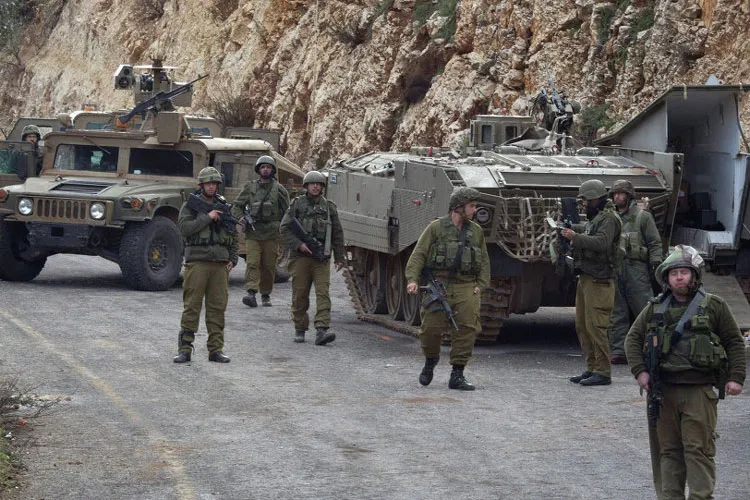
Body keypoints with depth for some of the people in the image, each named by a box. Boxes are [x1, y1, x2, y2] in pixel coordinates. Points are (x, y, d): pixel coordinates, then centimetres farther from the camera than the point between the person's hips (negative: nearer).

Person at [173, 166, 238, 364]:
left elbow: (233, 236, 19)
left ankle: (216, 349, 9)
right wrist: (207, 217, -15)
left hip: (220, 263, 4)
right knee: (191, 306, -4)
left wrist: (233, 259, 9)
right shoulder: (190, 205, 3)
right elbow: (184, 228, -13)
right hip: (197, 261, -4)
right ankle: (184, 349, 0)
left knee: (217, 307, 4)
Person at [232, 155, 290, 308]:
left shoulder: (279, 189, 6)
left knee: (269, 266, 4)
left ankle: (266, 295, 17)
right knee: (252, 263, -13)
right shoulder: (249, 187, 8)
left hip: (271, 234, 0)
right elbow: (237, 206, 14)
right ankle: (251, 293, -23)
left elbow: (287, 212, 11)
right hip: (252, 233, 0)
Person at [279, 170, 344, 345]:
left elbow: (337, 234, 15)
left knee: (323, 293, -12)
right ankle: (300, 330, 17)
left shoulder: (329, 207, 10)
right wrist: (298, 244, -11)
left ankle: (321, 331, -21)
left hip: (321, 258, 1)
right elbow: (285, 228, 2)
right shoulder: (297, 204, 5)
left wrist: (339, 257, 12)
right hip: (301, 257, -1)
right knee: (300, 295, 4)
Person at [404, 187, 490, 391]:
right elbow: (418, 255, -1)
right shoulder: (436, 227, 3)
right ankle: (430, 360, 26)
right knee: (431, 329, -6)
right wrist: (412, 279, -13)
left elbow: (484, 261, 19)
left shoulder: (476, 230, 14)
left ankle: (457, 375, -2)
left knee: (467, 329, -10)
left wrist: (481, 285, 6)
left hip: (466, 289, 3)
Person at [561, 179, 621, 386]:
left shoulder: (608, 218, -11)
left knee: (595, 326, -11)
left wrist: (576, 237, -24)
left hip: (598, 281, -10)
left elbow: (602, 242, -25)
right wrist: (570, 229, 23)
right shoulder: (594, 218, 18)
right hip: (585, 278, 10)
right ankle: (592, 368, 18)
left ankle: (603, 372, -8)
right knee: (582, 326, 12)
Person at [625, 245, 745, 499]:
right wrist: (639, 370, 2)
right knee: (667, 450, 7)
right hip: (663, 390, 3)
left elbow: (734, 342, 7)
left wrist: (736, 377, -2)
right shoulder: (655, 309, 11)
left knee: (698, 449, -6)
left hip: (699, 390, -3)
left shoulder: (714, 306, 4)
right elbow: (633, 339, 15)